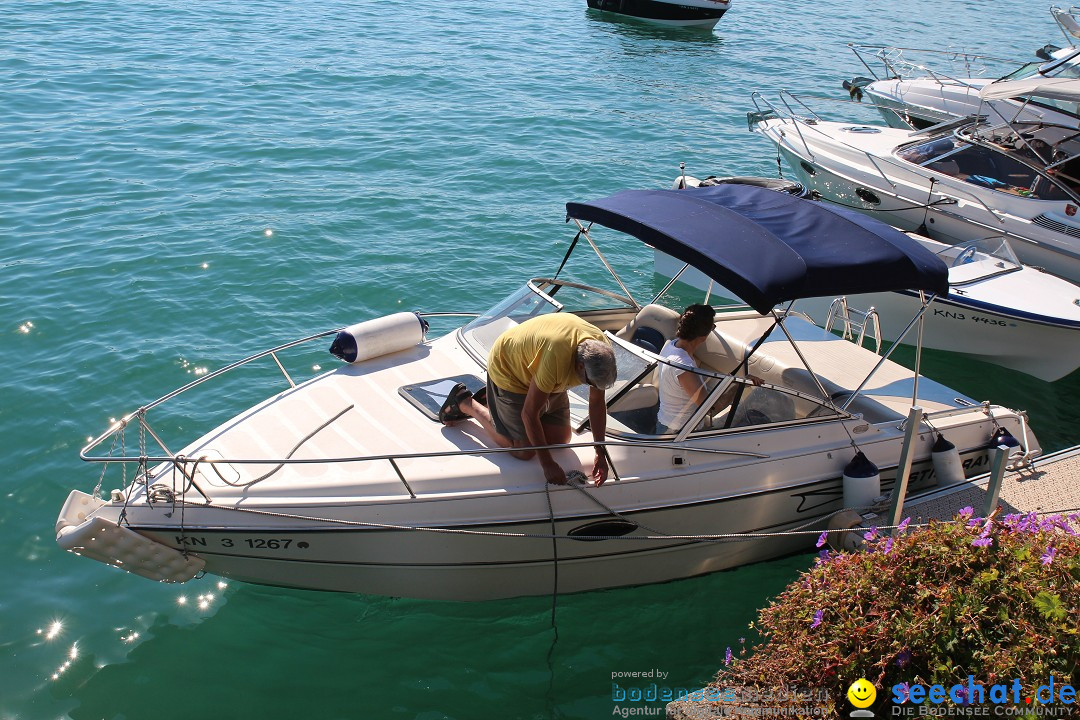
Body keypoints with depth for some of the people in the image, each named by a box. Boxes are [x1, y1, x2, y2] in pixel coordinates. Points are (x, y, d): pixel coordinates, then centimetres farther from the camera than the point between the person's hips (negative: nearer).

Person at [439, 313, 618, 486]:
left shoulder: (602, 348, -23)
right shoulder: (555, 355, -44)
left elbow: (597, 403, -10)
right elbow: (529, 413, -34)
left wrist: (601, 454, -15)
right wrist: (547, 464, -29)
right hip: (508, 372, -7)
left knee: (560, 439, 8)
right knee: (524, 451, -6)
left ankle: (494, 402, 23)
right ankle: (464, 402, 9)